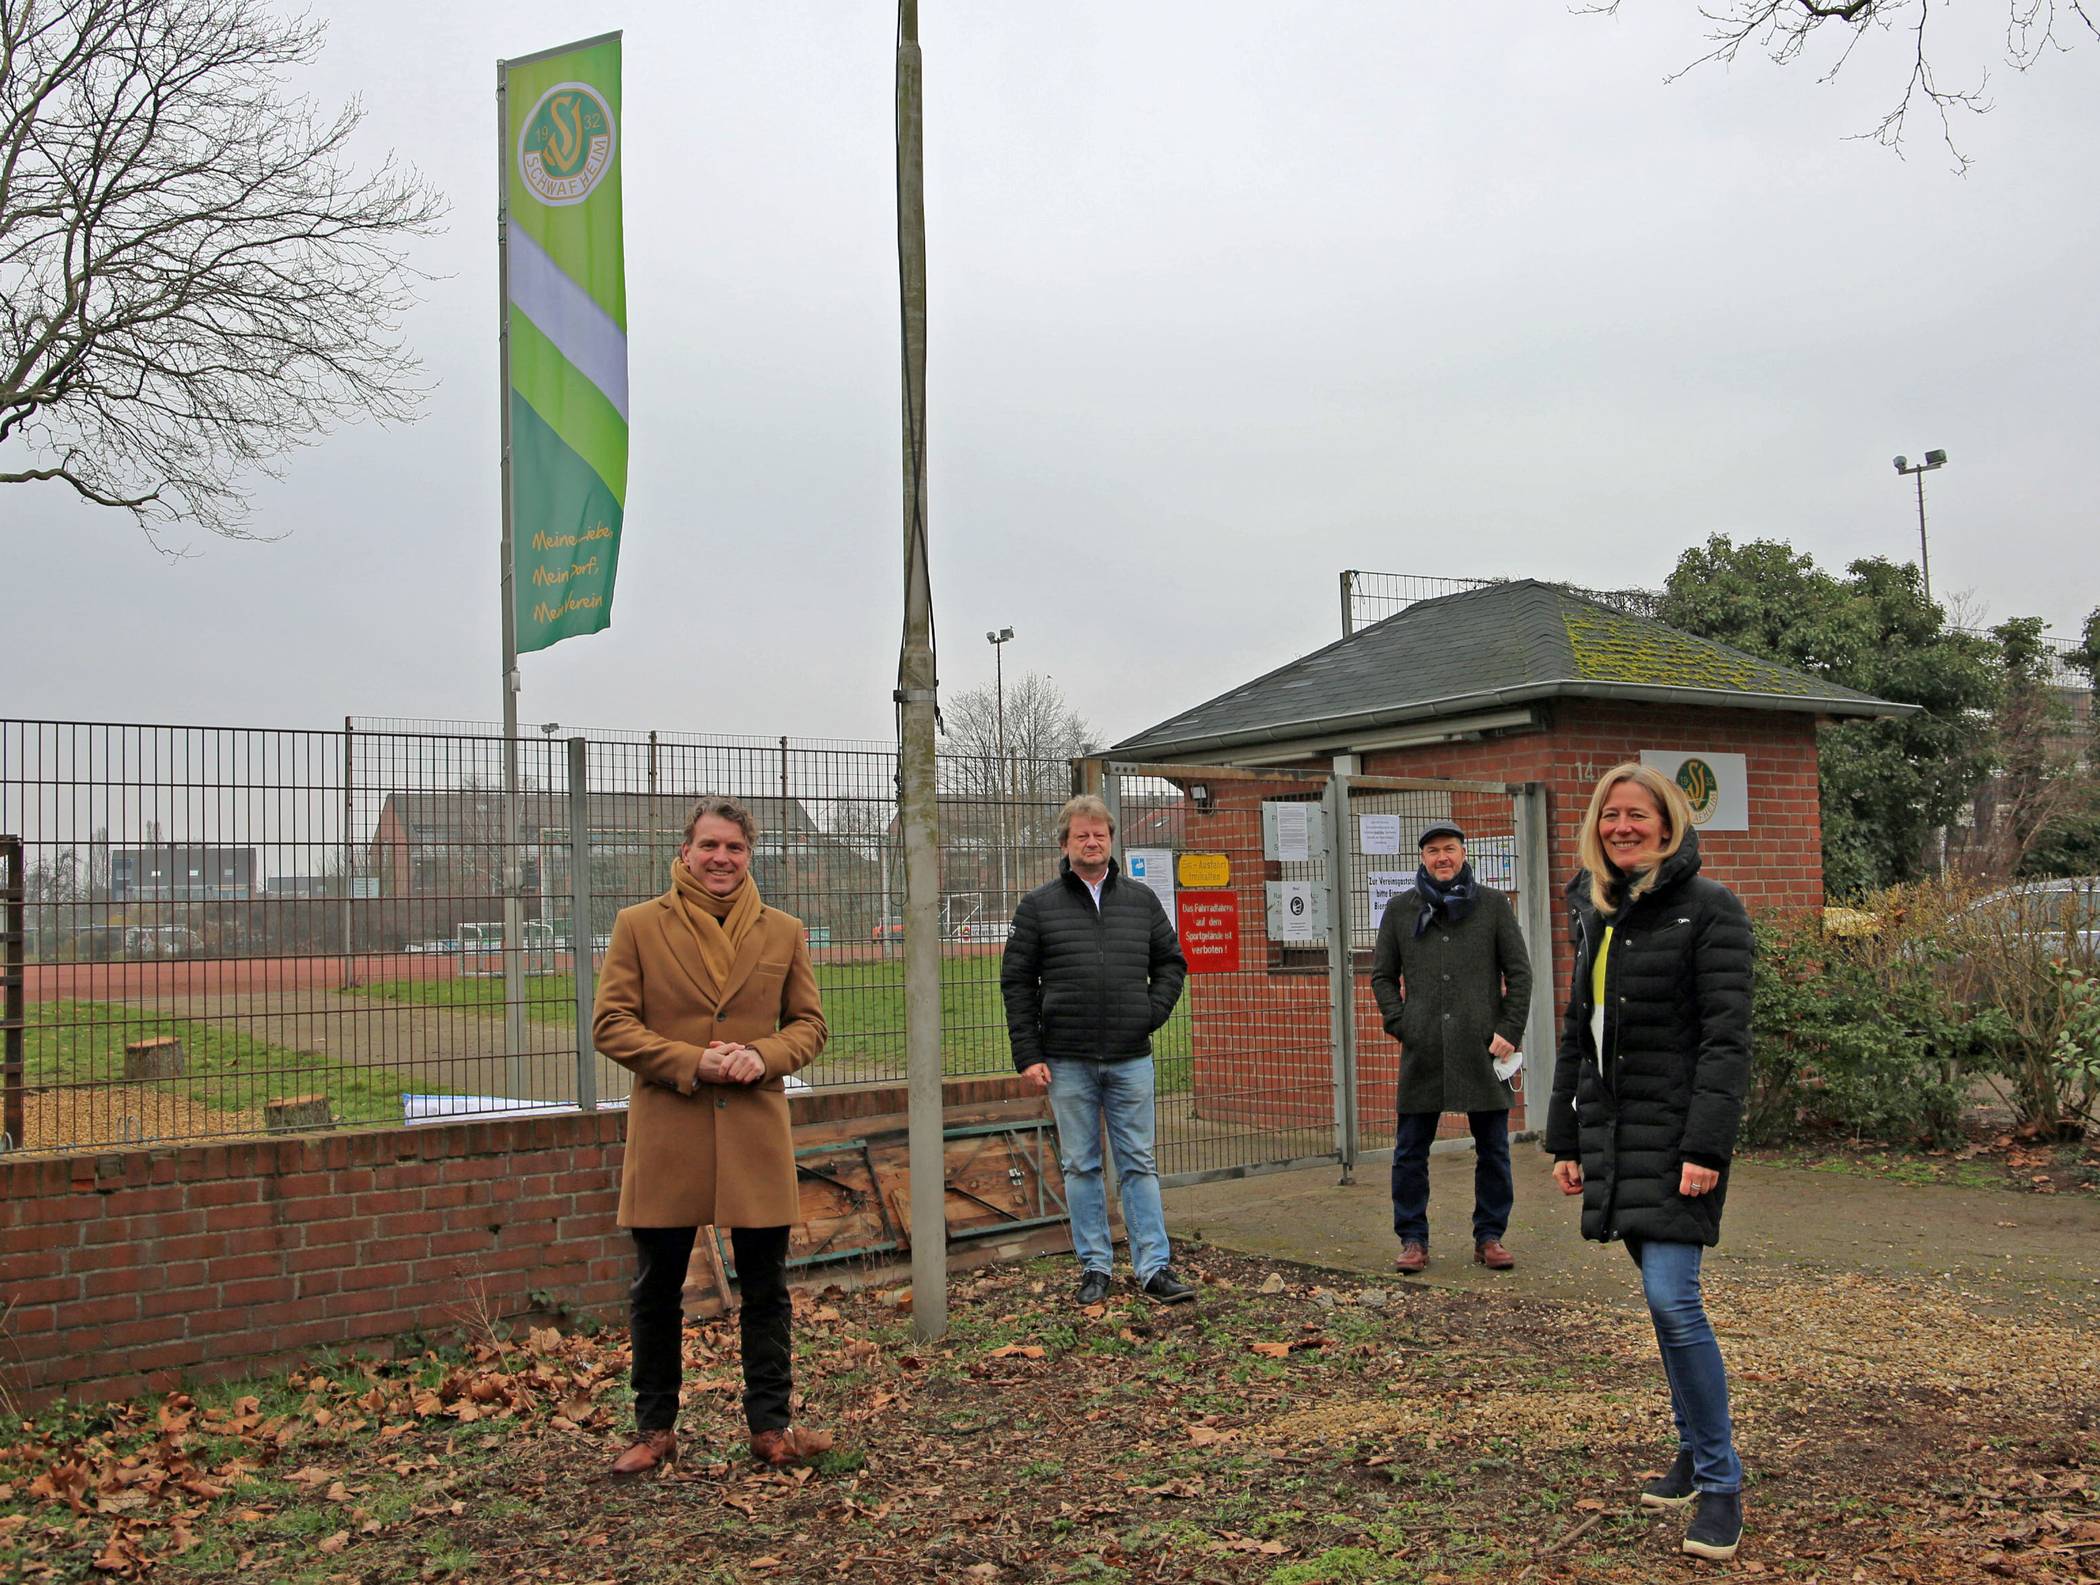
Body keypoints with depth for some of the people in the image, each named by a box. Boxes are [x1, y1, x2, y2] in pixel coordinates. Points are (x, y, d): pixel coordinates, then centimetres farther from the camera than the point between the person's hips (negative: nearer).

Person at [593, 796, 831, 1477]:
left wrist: (763, 1055, -10)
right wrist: (691, 1062, -15)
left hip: (757, 1135, 2)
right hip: (666, 1134, -1)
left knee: (766, 1291, 7)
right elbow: (610, 1022, -3)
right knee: (656, 1291, 9)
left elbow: (809, 1023, 11)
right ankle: (655, 1430, 23)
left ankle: (770, 1426, 19)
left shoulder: (783, 932, 7)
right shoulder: (638, 925, 0)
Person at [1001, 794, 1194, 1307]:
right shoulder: (1038, 906, 2)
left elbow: (1171, 961, 17)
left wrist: (1154, 1011, 0)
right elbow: (1017, 982, 1)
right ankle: (1094, 1268, 14)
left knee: (1138, 1165, 4)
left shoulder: (1141, 901, 9)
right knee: (1081, 1167, 6)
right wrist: (1027, 1054, -5)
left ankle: (1155, 1266, 8)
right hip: (1067, 1062, -1)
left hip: (1132, 1058, 1)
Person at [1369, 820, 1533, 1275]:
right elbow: (1382, 975, 13)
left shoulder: (1494, 905, 6)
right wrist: (1400, 1024, 0)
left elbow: (1519, 973, 6)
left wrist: (1509, 1030, -3)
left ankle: (1489, 1237, 18)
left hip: (1483, 1050, 0)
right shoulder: (1400, 909, 9)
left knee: (1493, 1150, 6)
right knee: (1410, 1152, 3)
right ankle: (1413, 1240, 13)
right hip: (1422, 1051, 1)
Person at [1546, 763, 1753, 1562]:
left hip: (1676, 1132, -7)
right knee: (1662, 1301, 13)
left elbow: (1726, 1038, -14)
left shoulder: (1708, 909, -8)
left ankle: (1720, 1481, 0)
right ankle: (1695, 1453, 26)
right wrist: (1565, 1138, 17)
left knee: (1672, 1299, -13)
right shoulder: (1594, 911, 13)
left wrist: (1706, 1148, -20)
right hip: (1612, 1132, 7)